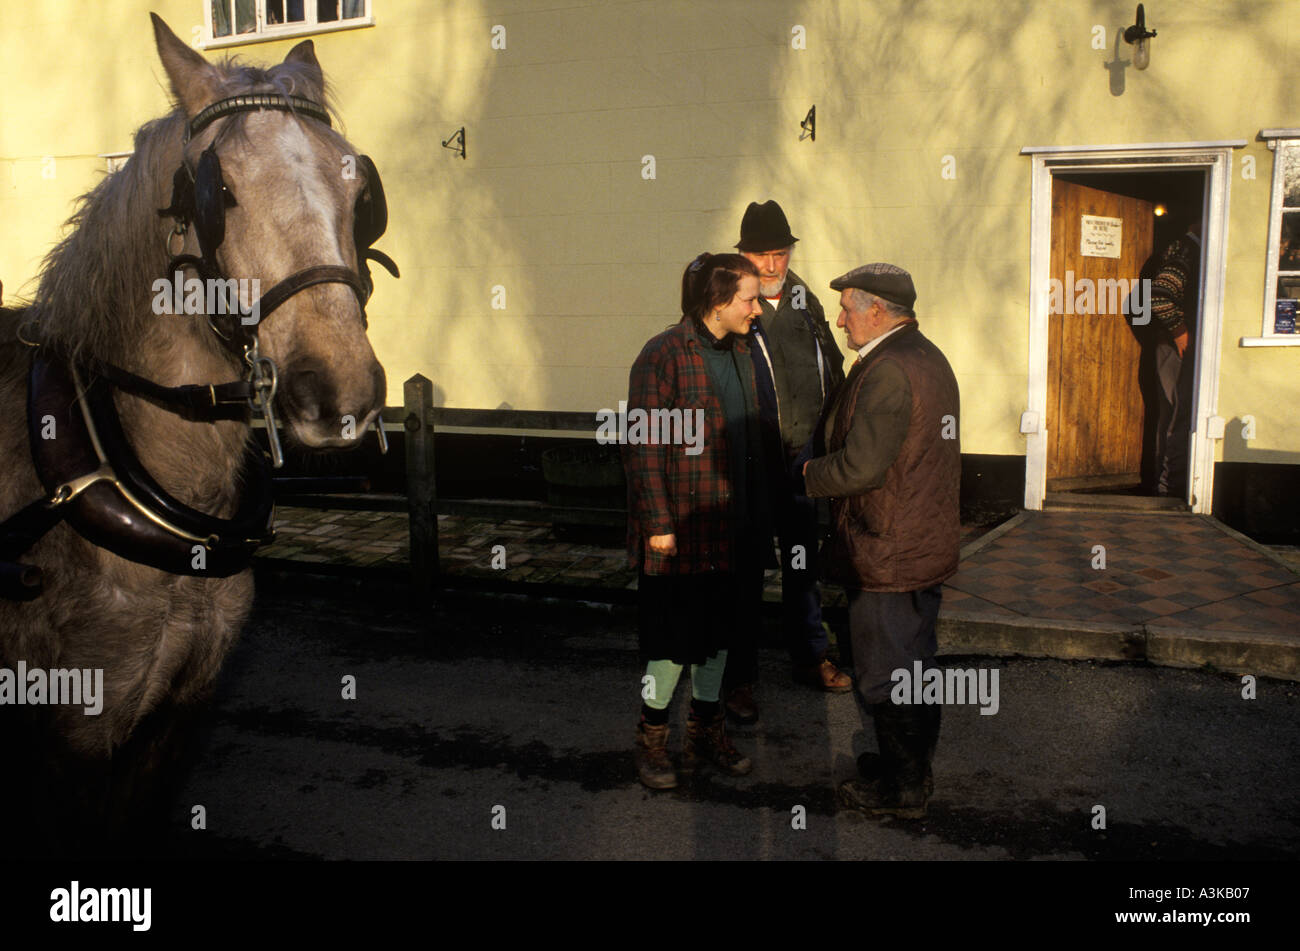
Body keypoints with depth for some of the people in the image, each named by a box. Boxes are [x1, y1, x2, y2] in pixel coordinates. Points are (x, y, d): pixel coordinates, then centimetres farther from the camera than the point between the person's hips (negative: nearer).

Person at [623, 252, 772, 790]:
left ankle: (706, 732, 34)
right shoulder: (663, 356, -15)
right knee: (674, 639, 3)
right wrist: (658, 523, -17)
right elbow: (643, 447, -15)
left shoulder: (739, 354, 9)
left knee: (717, 631, 17)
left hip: (733, 527, 7)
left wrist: (758, 514, 15)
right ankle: (651, 741, 23)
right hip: (680, 531, -7)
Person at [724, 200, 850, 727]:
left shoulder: (807, 305, 8)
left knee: (803, 564, 19)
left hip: (804, 464, 6)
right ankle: (739, 678, 19)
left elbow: (833, 372, 15)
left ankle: (809, 658, 35)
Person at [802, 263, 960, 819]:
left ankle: (901, 792, 16)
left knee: (886, 676, 3)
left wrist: (809, 473, -8)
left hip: (888, 557, -10)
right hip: (926, 544, 10)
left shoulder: (888, 371, -22)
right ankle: (913, 768, 36)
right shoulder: (929, 358, 11)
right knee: (915, 665, 21)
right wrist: (825, 459, 15)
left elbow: (860, 466, -26)